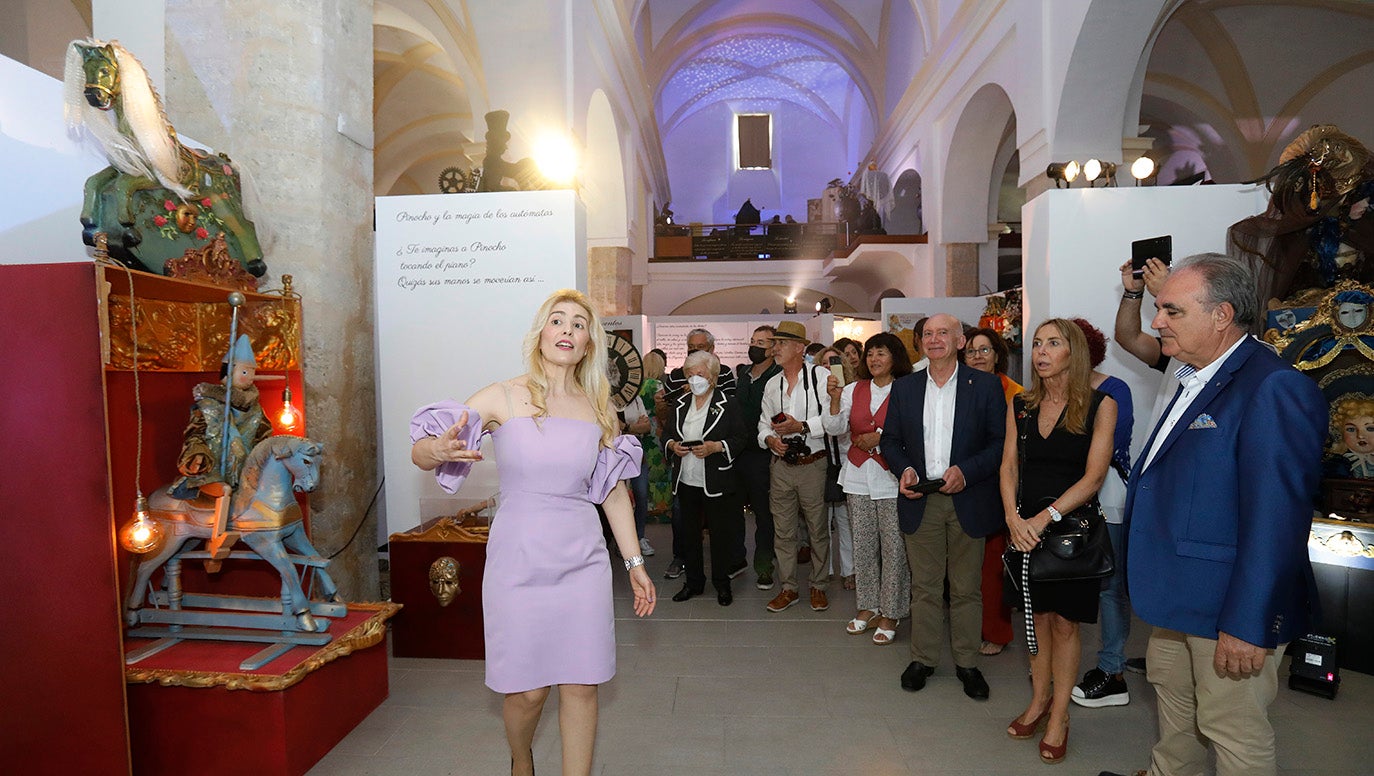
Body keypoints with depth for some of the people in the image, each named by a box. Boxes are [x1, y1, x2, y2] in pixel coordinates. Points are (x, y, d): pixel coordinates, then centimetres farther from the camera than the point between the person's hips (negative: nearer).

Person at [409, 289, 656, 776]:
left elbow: (613, 491, 10)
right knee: (527, 691, 9)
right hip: (519, 562, -2)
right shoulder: (504, 397, -5)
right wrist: (437, 449, -29)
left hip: (582, 562, 3)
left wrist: (635, 562, 9)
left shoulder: (599, 408, 5)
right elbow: (419, 452, -5)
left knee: (581, 686, 6)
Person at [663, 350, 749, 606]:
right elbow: (667, 434, 16)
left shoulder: (727, 404, -4)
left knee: (721, 533, 5)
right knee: (690, 532, 13)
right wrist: (672, 445, -6)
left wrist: (716, 447, -20)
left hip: (717, 482, -4)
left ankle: (722, 583, 22)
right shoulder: (680, 404, 10)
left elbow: (741, 437, -6)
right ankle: (694, 581, 28)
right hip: (686, 480, 4)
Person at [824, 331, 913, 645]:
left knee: (894, 546, 0)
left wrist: (879, 438, -14)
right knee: (863, 544, 12)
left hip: (891, 478, -4)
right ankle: (867, 607, 25)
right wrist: (834, 399, -11)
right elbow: (835, 429, 3)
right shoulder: (854, 390, 9)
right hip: (859, 477, 5)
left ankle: (890, 613, 13)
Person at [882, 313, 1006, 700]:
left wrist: (967, 471, -16)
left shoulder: (986, 385, -1)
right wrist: (904, 469, -8)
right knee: (924, 586, 11)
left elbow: (1001, 442, -3)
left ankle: (967, 662, 27)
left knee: (967, 588, 11)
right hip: (921, 502, 2)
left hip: (968, 501, -1)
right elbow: (890, 440, 11)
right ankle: (923, 658, 26)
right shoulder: (904, 387, 6)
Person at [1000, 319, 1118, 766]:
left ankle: (1059, 716, 20)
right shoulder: (1020, 406, 4)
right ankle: (1039, 700, 29)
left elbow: (1094, 476, -14)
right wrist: (1013, 517, -14)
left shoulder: (1099, 405, -7)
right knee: (1039, 616, 14)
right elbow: (1009, 466, 2)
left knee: (1065, 623, 6)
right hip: (1026, 526, 3)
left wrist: (1046, 516, -22)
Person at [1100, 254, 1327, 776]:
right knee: (1172, 698, 23)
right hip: (1176, 596, 9)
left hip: (1230, 611, -9)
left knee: (1235, 734, 7)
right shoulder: (1195, 379, 10)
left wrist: (1248, 625, -23)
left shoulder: (1274, 388, -21)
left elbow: (1276, 520, -24)